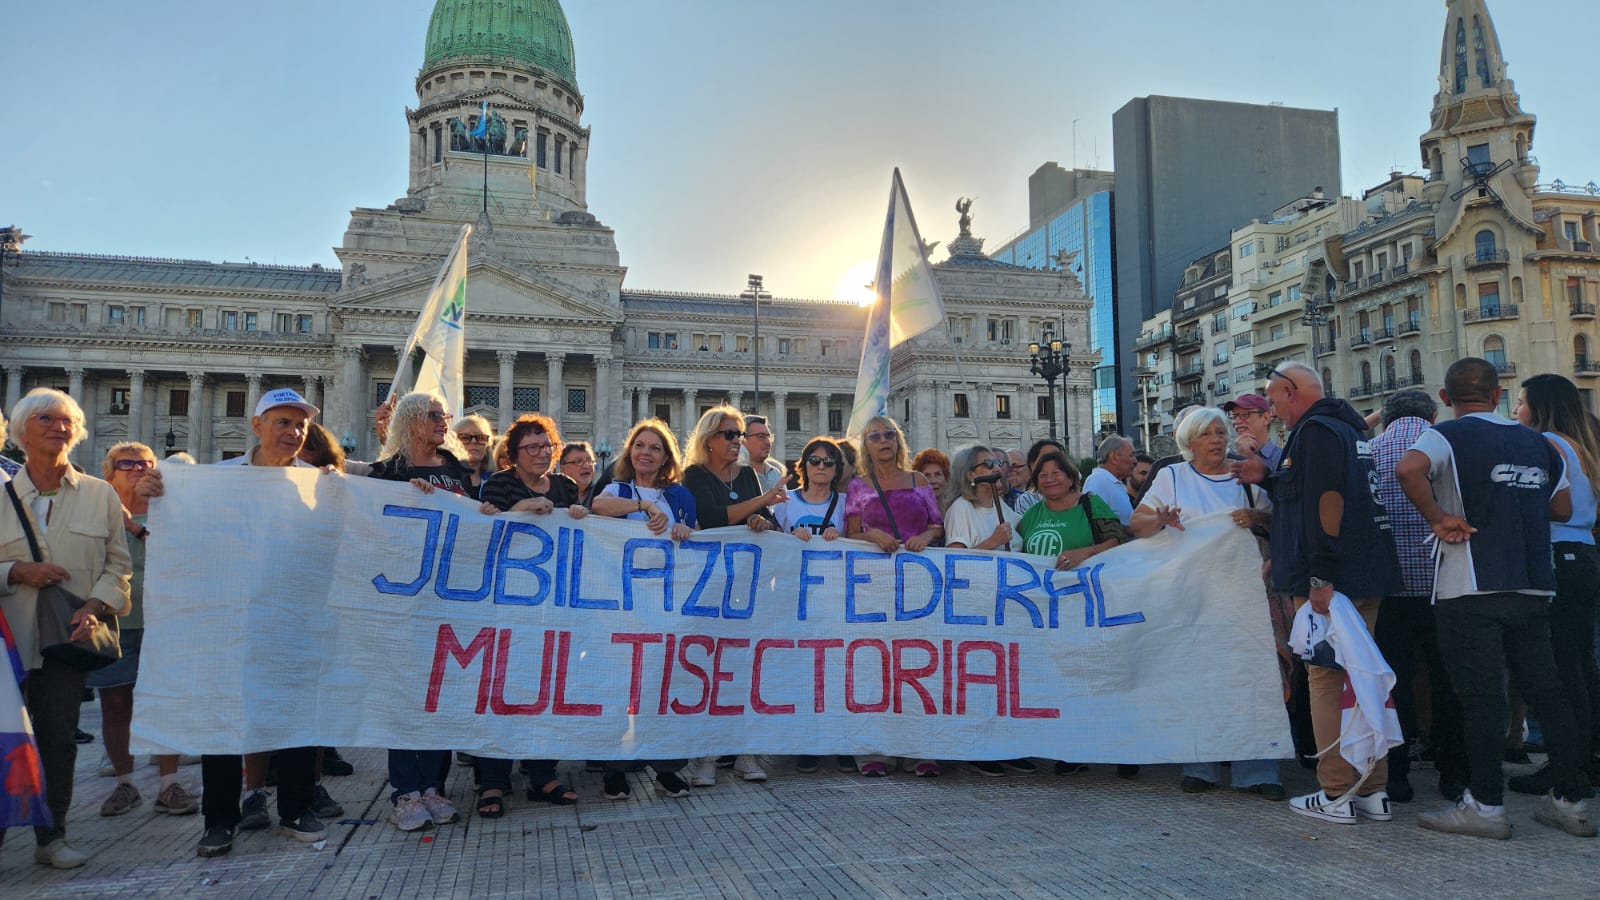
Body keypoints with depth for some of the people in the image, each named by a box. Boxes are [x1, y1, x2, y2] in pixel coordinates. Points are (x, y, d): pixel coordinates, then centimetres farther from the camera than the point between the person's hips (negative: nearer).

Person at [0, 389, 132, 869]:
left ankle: (51, 837, 12)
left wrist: (95, 605, -10)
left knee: (59, 737, 2)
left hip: (67, 637, 0)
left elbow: (118, 563, 6)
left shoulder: (100, 495, 7)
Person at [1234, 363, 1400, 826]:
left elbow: (1326, 502, -22)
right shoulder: (1348, 428, 20)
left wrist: (1320, 577, -23)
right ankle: (1372, 791, 18)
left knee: (1326, 680, -4)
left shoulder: (1315, 430, -11)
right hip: (1367, 576, 10)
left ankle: (1336, 795, 1)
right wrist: (1266, 478, 23)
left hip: (1331, 578, -10)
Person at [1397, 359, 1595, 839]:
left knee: (1481, 695, -3)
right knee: (1546, 691, 12)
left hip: (1471, 588, -6)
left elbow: (1409, 468, -27)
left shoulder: (1450, 435, -6)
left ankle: (1486, 806, 1)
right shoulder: (1538, 443, 13)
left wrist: (1438, 518, -16)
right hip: (1533, 587, 6)